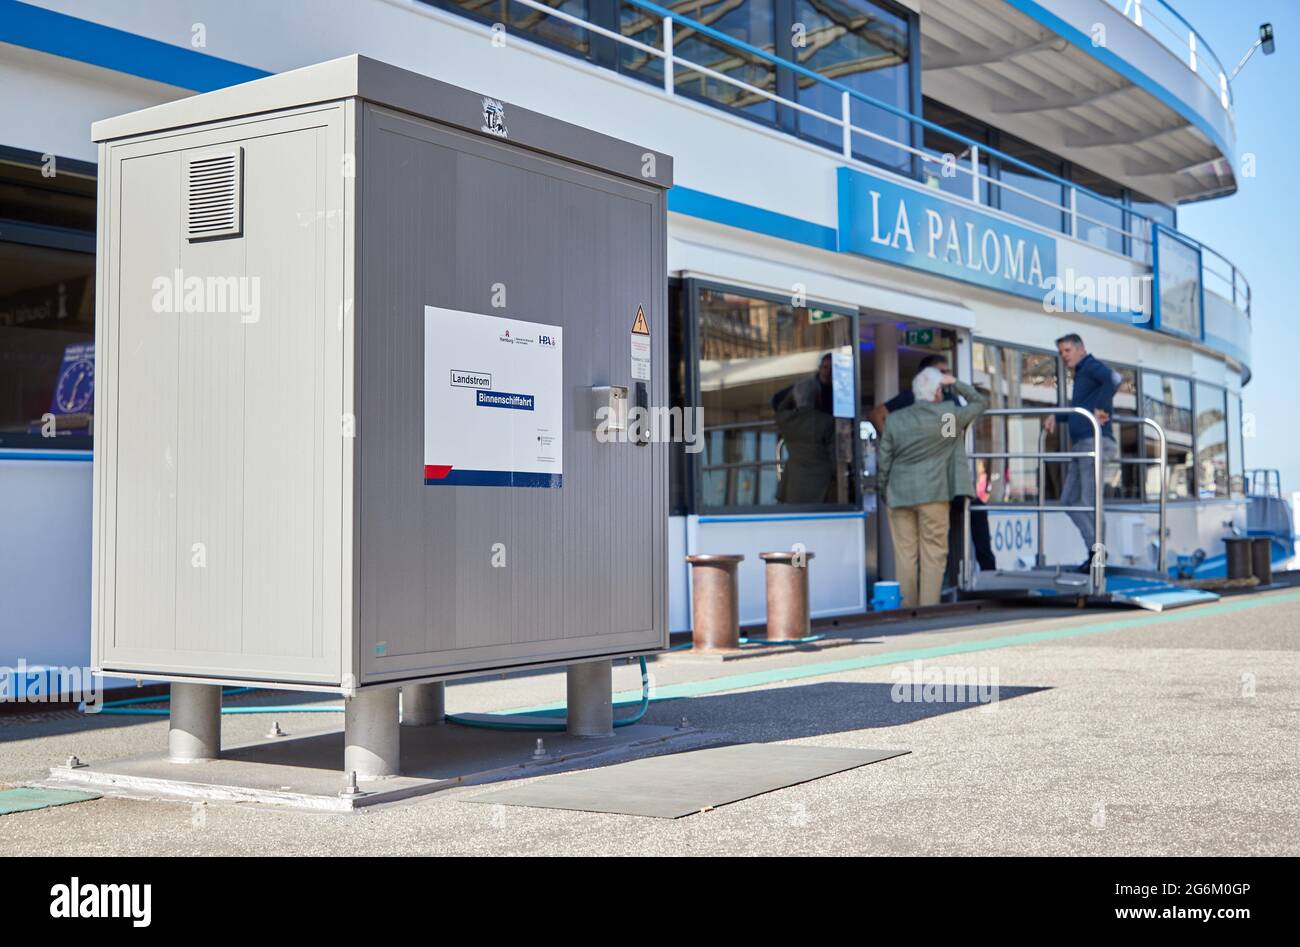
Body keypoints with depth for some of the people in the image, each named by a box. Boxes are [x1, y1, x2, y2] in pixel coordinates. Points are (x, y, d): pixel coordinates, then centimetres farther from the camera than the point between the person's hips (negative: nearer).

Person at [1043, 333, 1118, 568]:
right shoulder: (1080, 374, 25)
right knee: (1069, 500, 9)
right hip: (1080, 444, 10)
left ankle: (1098, 553, -3)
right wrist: (1055, 416, 20)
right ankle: (1094, 547, 10)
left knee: (1089, 502, -9)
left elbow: (1113, 379, -26)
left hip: (1094, 442, -10)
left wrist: (1100, 408, -22)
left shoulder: (1092, 366, -3)